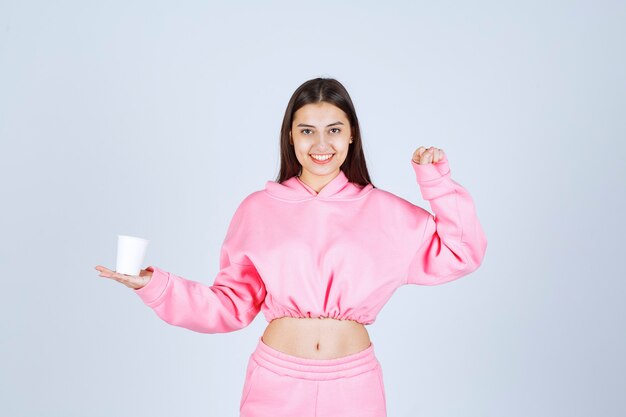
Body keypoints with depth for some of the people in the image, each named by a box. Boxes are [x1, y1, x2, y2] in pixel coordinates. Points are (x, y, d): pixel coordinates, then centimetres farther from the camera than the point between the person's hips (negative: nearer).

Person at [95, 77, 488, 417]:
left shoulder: (383, 210, 1)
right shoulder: (258, 209, 0)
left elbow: (461, 254, 2)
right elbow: (233, 304, 2)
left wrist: (436, 180, -4)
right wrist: (157, 285, -8)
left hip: (353, 384, 1)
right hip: (276, 380, 0)